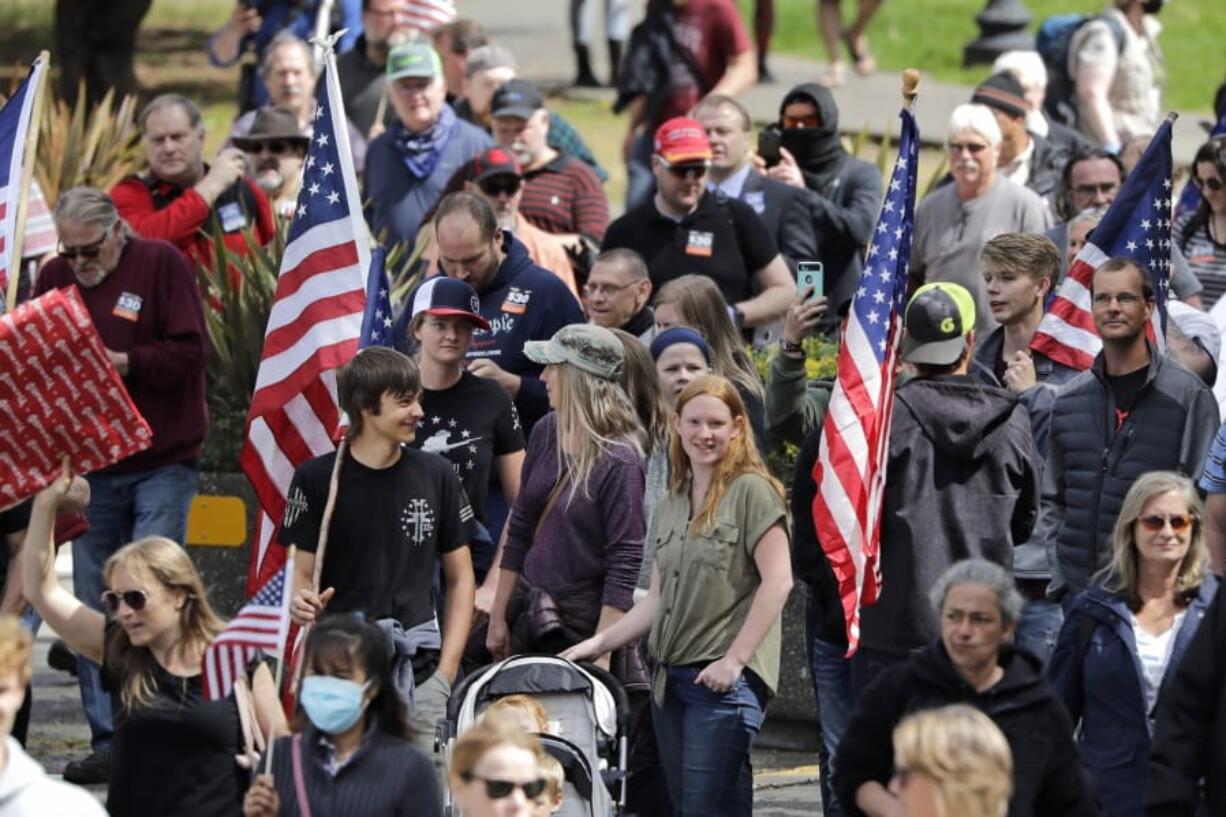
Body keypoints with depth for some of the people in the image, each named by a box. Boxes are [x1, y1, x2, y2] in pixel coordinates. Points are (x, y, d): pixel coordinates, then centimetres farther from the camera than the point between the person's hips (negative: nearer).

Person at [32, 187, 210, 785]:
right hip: (90, 464, 4)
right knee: (92, 607, 3)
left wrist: (127, 363, -21)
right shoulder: (55, 278, 8)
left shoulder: (161, 265, -4)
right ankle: (107, 739, 7)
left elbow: (191, 351, -10)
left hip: (163, 462, -4)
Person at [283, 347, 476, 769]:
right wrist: (304, 603, -20)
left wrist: (446, 671, 3)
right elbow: (303, 573, 5)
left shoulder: (436, 475, 6)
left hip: (418, 674, 2)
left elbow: (459, 578, 12)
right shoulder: (318, 478, 0)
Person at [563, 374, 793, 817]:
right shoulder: (670, 506, 18)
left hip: (725, 680, -8)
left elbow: (777, 580, -11)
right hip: (671, 677, 8)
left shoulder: (751, 491, -5)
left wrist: (734, 659, -15)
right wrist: (600, 643, 13)